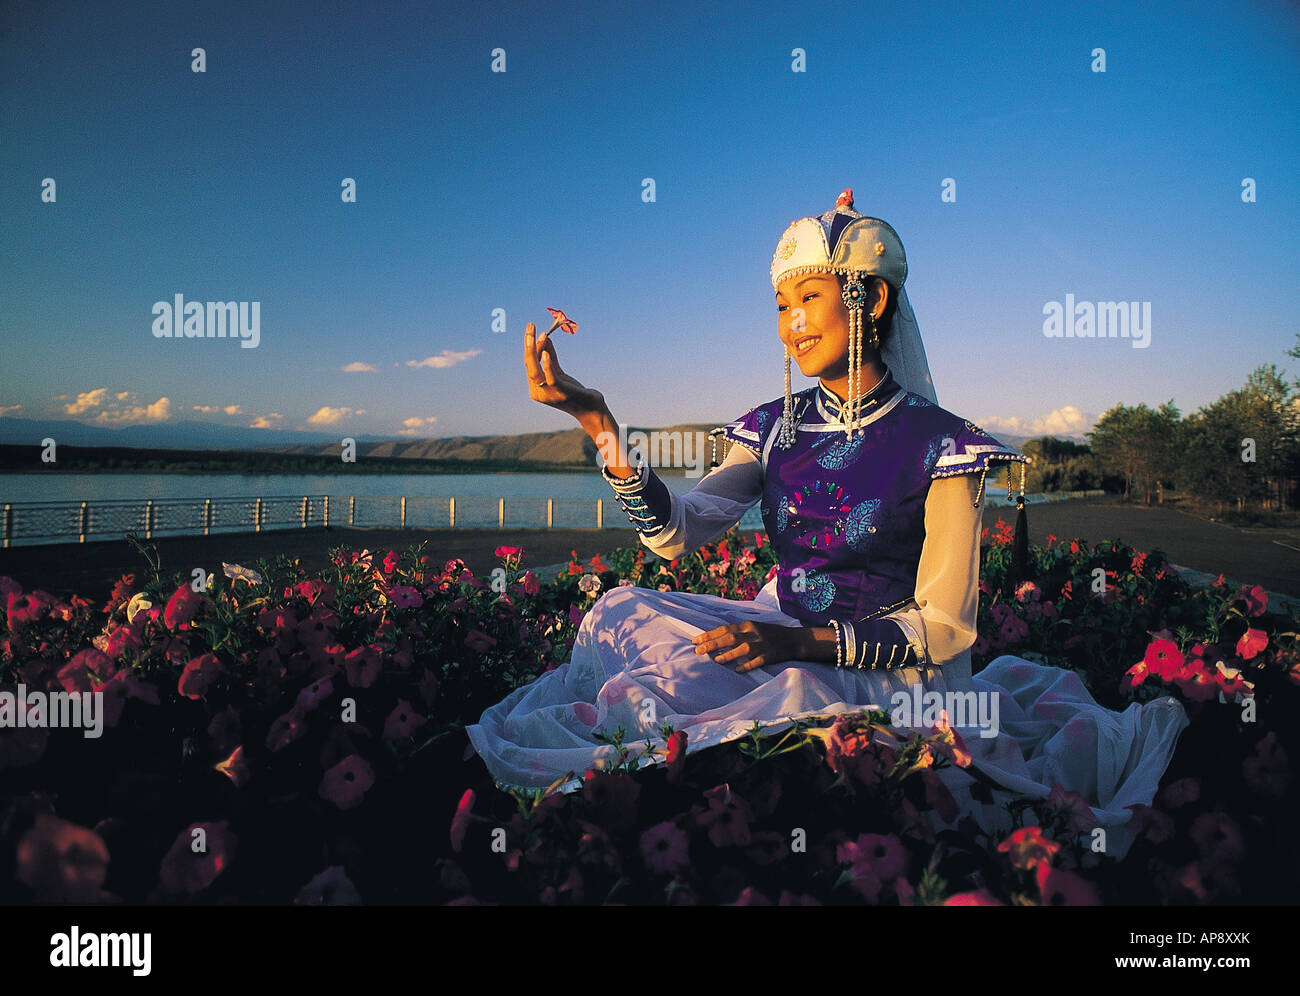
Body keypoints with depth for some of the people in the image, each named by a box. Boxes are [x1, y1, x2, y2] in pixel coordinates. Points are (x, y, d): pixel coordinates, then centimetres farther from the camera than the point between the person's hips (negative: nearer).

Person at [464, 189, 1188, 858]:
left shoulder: (937, 442, -10)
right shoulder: (774, 427, 5)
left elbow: (945, 628, -12)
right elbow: (676, 533, -9)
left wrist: (807, 644, -26)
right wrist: (595, 419, -20)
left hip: (891, 670, -4)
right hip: (786, 644, 5)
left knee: (795, 698, -33)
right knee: (626, 612, -14)